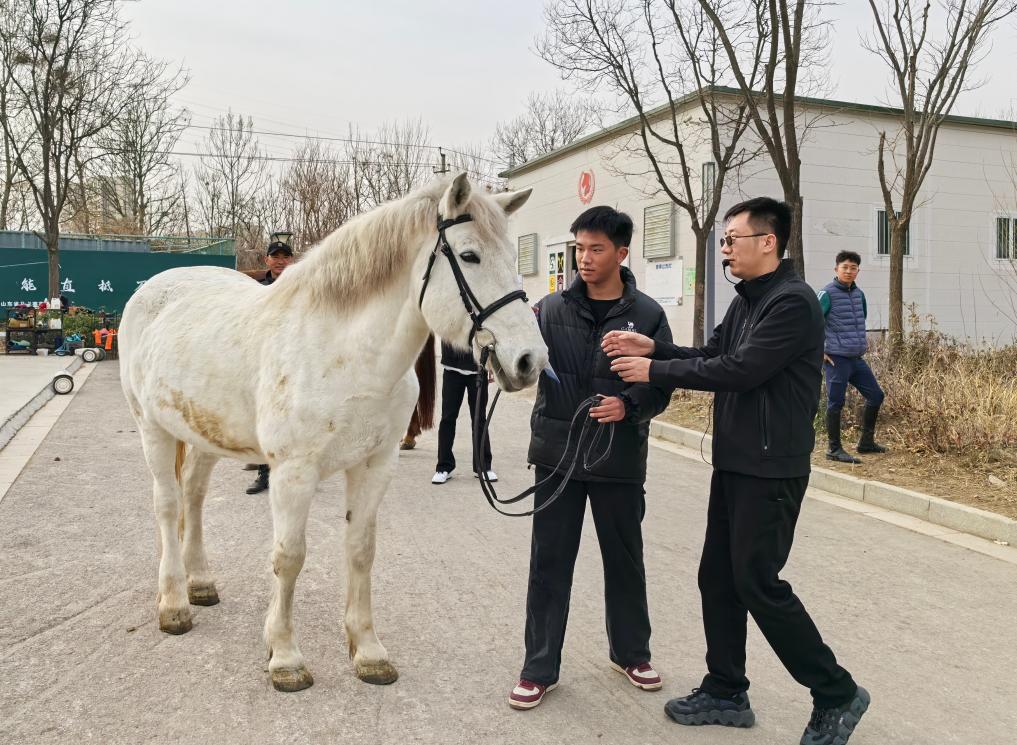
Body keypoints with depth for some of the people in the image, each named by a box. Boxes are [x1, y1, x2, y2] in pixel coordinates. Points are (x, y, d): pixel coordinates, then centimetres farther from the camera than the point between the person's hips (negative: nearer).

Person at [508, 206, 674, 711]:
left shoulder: (647, 315, -2)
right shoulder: (552, 309, 2)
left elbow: (662, 386, -2)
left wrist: (629, 405, -21)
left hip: (620, 459, 0)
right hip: (557, 456, 1)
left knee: (624, 560, 16)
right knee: (549, 564, 7)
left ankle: (629, 652, 38)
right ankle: (539, 668, 22)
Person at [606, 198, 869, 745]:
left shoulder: (792, 302, -17)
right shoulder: (745, 301, 13)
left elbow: (739, 370, -23)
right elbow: (712, 356, 12)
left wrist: (655, 371, -17)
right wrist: (653, 348, -3)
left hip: (770, 469, -9)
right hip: (733, 463, 9)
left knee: (757, 582, -3)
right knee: (717, 577, 12)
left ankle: (837, 695, 16)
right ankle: (725, 693, 26)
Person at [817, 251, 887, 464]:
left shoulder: (859, 294, 12)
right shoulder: (827, 294, -10)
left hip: (857, 358, 8)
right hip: (836, 358, -8)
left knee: (876, 396, 11)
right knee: (836, 403, -3)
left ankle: (866, 442, 25)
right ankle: (834, 449, 7)